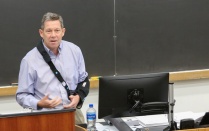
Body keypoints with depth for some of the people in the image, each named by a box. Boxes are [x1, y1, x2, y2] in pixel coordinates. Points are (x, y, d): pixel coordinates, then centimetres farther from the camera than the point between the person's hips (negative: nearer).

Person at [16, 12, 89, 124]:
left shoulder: (74, 50, 6)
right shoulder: (29, 60, -4)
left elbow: (83, 80, 18)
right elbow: (22, 96, 1)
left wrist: (78, 97, -2)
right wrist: (39, 104, -18)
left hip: (73, 112, 3)